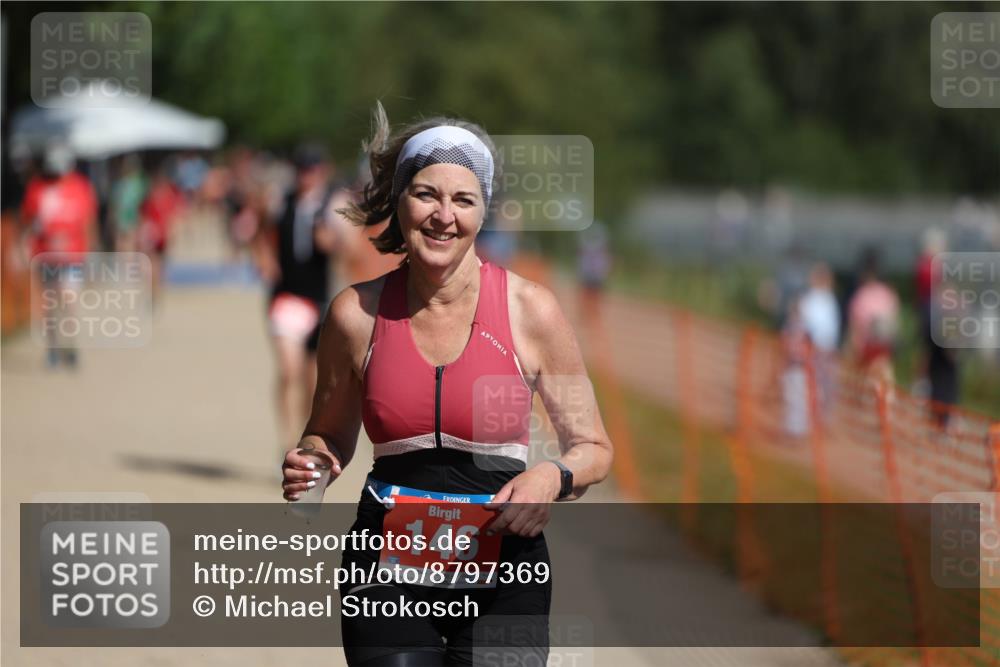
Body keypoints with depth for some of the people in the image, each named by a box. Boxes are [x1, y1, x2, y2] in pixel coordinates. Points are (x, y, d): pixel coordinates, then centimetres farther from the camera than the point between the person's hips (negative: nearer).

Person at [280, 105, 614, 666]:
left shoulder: (529, 310, -3)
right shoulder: (357, 314, 0)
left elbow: (594, 448, 6)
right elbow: (330, 434, 17)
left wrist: (554, 478, -15)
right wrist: (308, 463, -5)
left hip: (502, 568, -1)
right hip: (388, 566, 1)